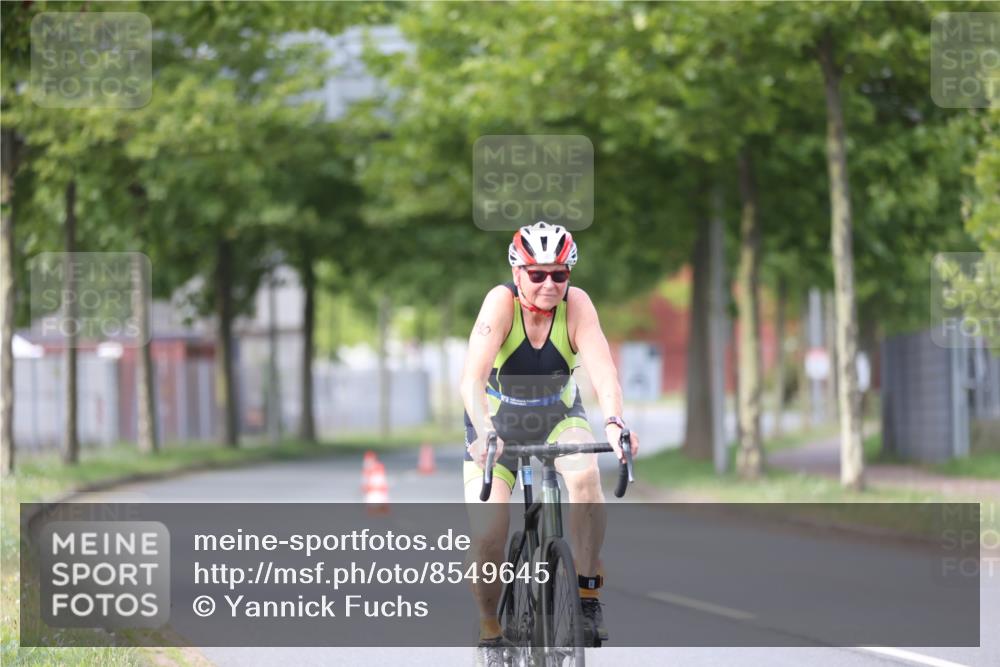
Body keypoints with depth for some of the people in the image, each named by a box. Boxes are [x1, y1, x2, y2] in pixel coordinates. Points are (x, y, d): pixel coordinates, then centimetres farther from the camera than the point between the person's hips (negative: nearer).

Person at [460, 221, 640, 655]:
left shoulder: (576, 305, -20)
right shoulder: (501, 302, -25)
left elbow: (602, 370, -33)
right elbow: (472, 378, -36)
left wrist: (614, 423, -51)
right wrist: (485, 434, -53)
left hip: (558, 418, 1)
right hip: (497, 425, -1)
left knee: (585, 476, -32)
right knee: (488, 537, -16)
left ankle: (588, 593, -18)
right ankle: (490, 631, 8)